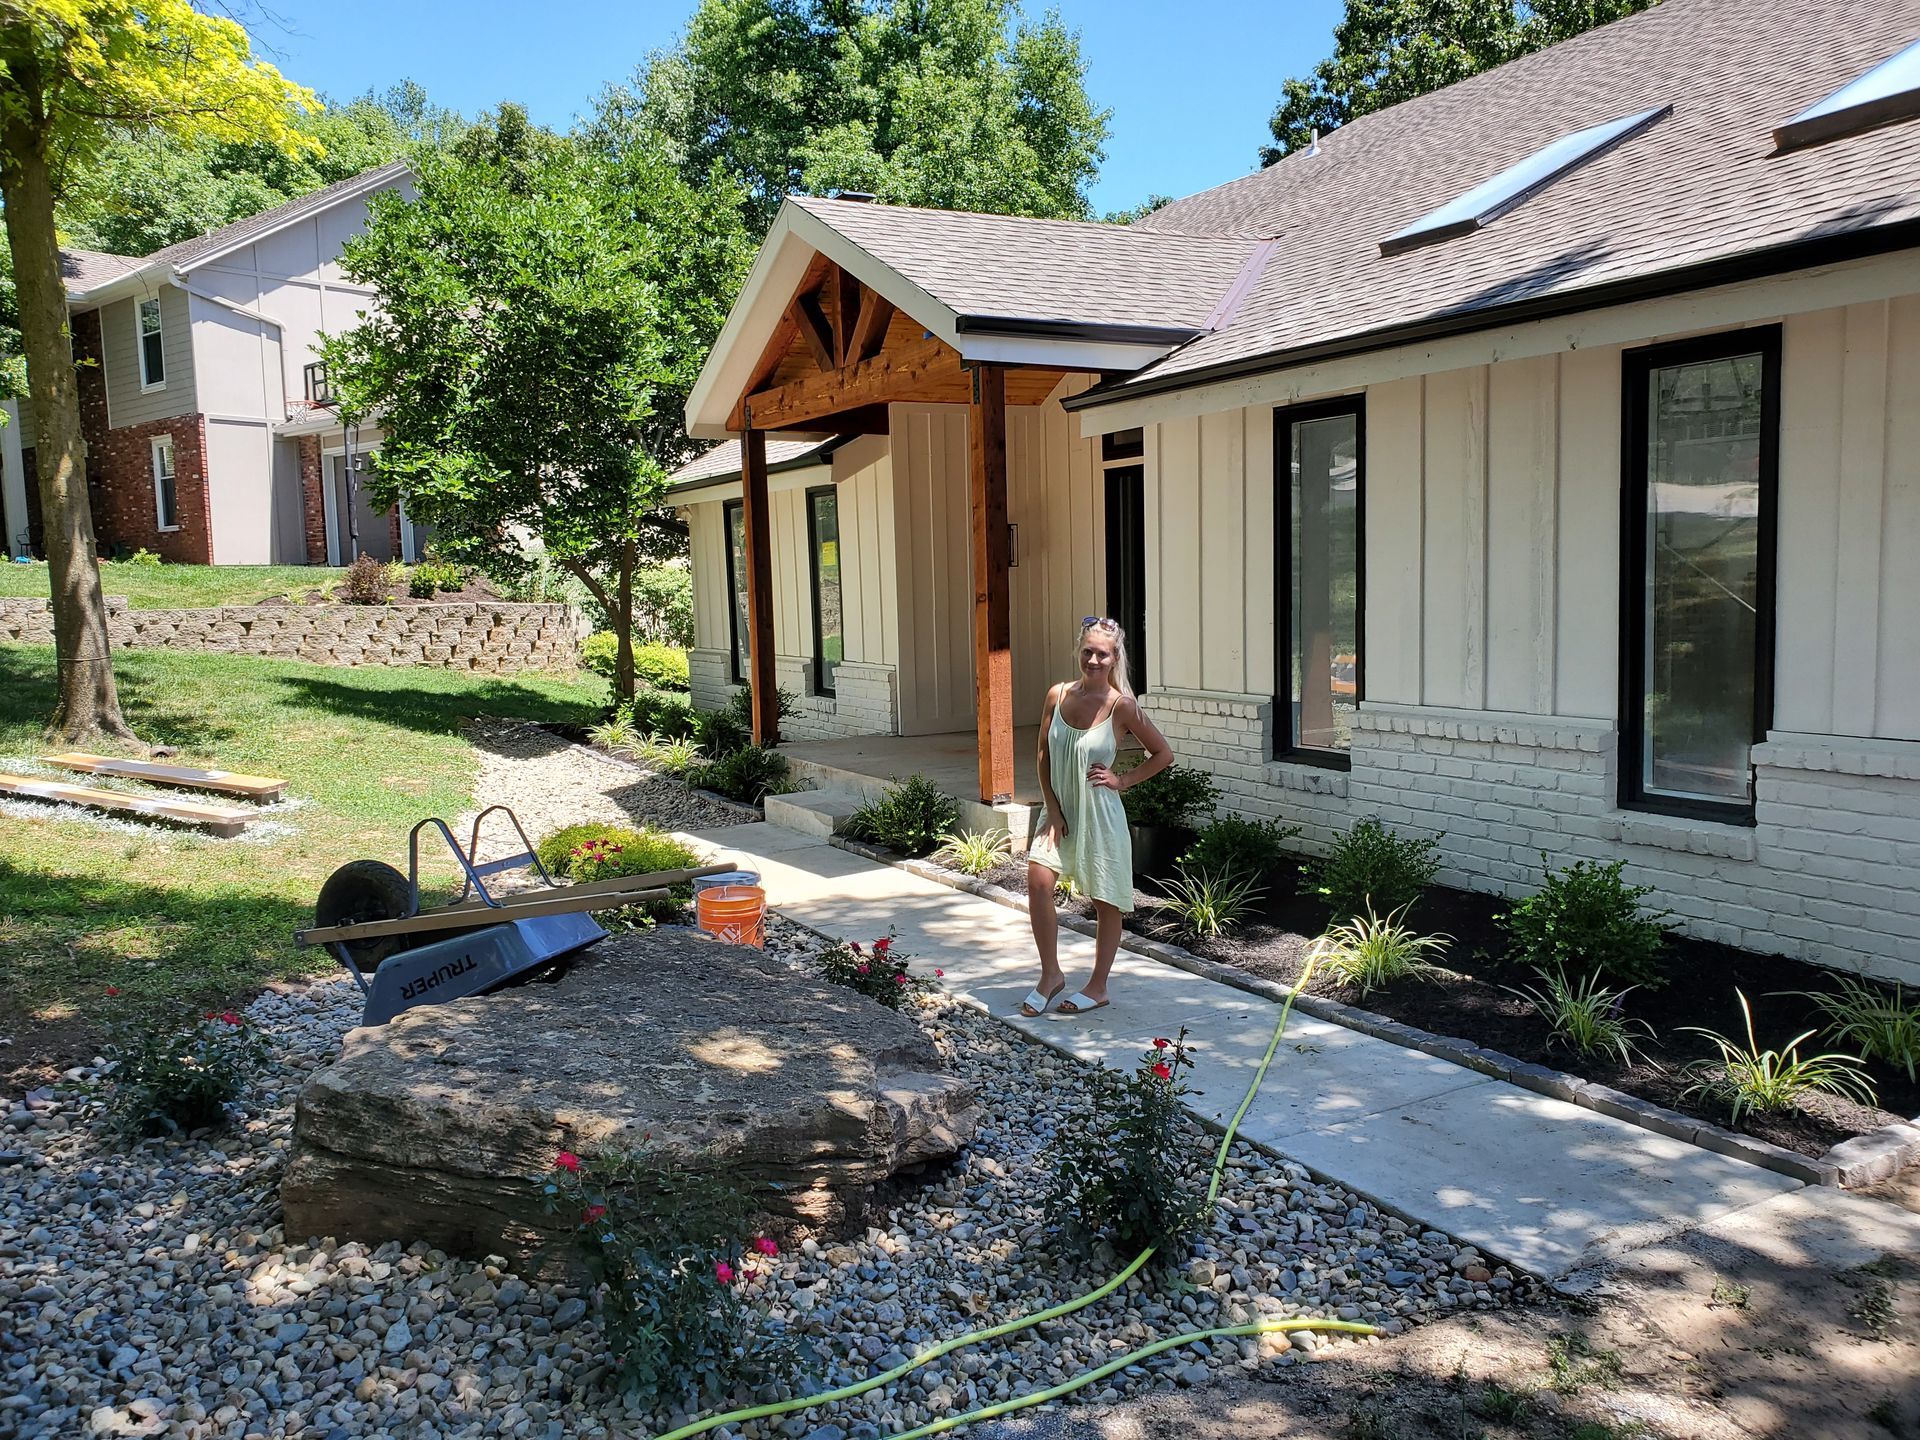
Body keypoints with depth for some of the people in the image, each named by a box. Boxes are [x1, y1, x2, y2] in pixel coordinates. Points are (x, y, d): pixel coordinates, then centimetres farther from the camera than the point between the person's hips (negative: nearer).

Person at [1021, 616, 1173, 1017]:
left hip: (1100, 812, -3)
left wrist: (1123, 780, -7)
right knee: (1038, 882, -12)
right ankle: (1050, 975, 7)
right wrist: (1053, 811, -2)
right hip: (1061, 810, 3)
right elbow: (1044, 756, 4)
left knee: (1106, 903, 6)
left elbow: (1163, 754, -1)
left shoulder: (1121, 705, -11)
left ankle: (1098, 987, 22)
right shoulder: (1058, 695, -1)